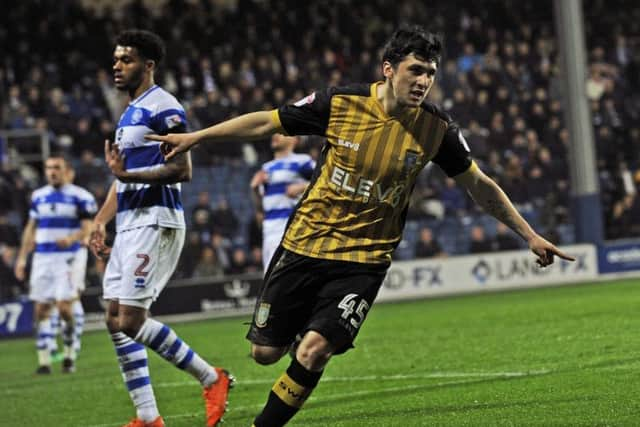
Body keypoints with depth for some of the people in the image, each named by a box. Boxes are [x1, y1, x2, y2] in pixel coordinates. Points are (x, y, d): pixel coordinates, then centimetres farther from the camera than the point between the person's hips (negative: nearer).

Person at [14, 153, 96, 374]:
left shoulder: (79, 196, -2)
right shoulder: (38, 196, 14)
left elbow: (88, 228, -5)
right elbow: (31, 229, 20)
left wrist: (72, 238, -25)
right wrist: (22, 257, 16)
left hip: (67, 257, -5)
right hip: (42, 257, 5)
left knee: (64, 306, -12)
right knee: (40, 309, 1)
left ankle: (70, 353, 7)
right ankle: (44, 360, 5)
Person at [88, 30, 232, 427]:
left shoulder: (162, 108, -11)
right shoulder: (130, 113, 20)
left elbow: (182, 170, -19)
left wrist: (128, 175, -27)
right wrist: (100, 221, 18)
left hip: (155, 223, -10)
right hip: (130, 225, 10)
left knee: (131, 321, -14)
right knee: (116, 321, 6)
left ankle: (212, 379, -1)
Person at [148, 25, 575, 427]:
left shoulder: (437, 128, -9)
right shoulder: (340, 103, -12)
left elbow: (480, 185, 5)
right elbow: (266, 122, -1)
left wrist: (531, 235, 6)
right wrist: (195, 137, -1)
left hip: (364, 259, -1)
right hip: (304, 243, 1)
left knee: (313, 352, -19)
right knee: (266, 352, 6)